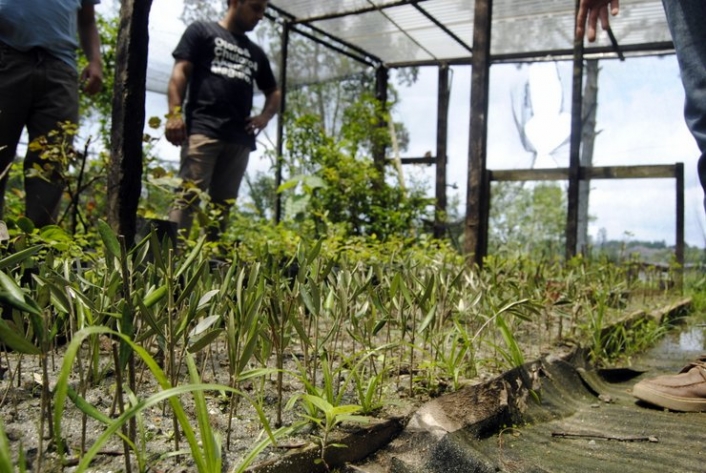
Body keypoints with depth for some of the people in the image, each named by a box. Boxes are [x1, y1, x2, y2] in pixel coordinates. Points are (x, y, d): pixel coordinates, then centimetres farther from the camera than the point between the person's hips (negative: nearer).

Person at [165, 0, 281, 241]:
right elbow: (180, 72, 2)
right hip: (203, 128, -5)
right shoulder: (201, 31, 13)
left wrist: (265, 117, 13)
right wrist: (175, 112, -12)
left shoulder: (255, 52, 27)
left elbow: (273, 92, 35)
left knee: (223, 204, 1)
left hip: (240, 138, 5)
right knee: (189, 195, -16)